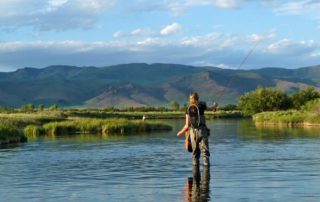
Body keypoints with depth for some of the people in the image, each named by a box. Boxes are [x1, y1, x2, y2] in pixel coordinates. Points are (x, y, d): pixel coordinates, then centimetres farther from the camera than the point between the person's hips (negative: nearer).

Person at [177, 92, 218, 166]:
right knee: (205, 152, -4)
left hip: (193, 132, 2)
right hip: (202, 131, -2)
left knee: (195, 152, 12)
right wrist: (215, 105, 43)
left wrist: (181, 132, 18)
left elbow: (187, 125, 0)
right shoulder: (201, 106, -1)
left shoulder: (188, 110, 3)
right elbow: (211, 108, 20)